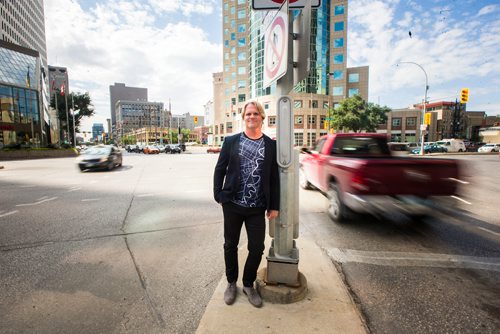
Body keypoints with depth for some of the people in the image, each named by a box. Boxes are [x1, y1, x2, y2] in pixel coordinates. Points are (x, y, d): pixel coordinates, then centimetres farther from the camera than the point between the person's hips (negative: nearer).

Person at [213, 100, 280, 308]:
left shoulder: (270, 145, 1)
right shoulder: (231, 141, 1)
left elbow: (274, 177, 2)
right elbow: (220, 169, 4)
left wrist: (274, 206, 0)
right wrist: (219, 195, -1)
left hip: (257, 207, 0)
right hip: (232, 204, 0)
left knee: (257, 248, 6)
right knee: (230, 245, 14)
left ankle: (248, 285, 32)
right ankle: (231, 283, 37)